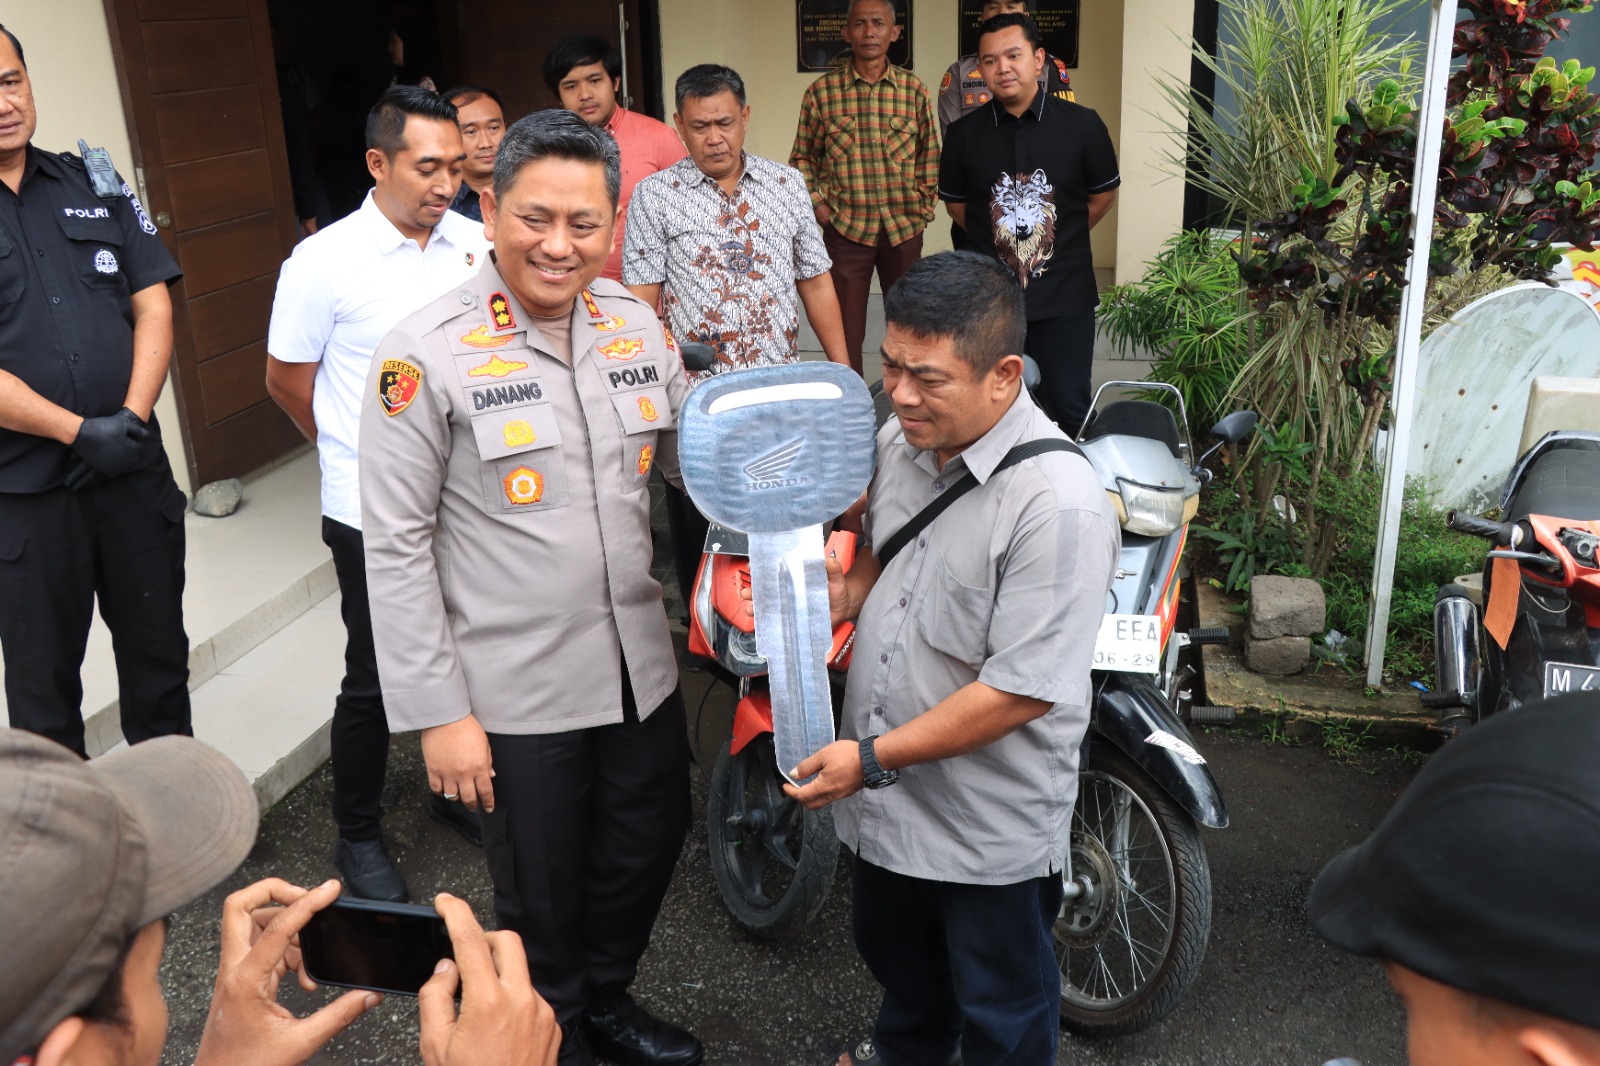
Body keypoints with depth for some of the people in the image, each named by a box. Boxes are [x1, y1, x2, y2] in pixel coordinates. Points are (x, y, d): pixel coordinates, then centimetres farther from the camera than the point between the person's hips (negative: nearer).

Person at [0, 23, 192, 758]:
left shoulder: (95, 187, 7)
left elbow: (153, 308, 3)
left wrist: (132, 417, -11)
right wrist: (81, 432, -16)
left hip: (134, 470, 3)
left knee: (158, 654, 14)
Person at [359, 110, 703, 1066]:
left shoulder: (636, 323, 0)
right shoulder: (427, 355, -15)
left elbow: (693, 456, 10)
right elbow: (398, 545, -13)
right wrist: (437, 710, -13)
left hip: (640, 664, 6)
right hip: (515, 693, -5)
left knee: (647, 849, 23)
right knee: (543, 893, 13)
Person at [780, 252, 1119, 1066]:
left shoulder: (1058, 502, -30)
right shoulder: (899, 441, -4)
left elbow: (1021, 689, -28)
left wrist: (874, 758, -24)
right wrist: (848, 592, -7)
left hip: (990, 823, -8)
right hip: (884, 805, 8)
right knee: (893, 950, 34)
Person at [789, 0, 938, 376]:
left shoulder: (914, 90, 3)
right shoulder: (821, 91, -2)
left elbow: (929, 154, 11)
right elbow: (803, 158, 7)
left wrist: (924, 206, 3)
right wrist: (819, 205, -3)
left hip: (904, 227, 2)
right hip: (845, 228, -1)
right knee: (845, 329, 5)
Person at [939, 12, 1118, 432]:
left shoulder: (1082, 125, -6)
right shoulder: (964, 133, -2)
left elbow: (1103, 195, 6)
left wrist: (1060, 239, 9)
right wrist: (996, 241, 9)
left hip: (1065, 298, -1)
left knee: (1069, 409, 8)